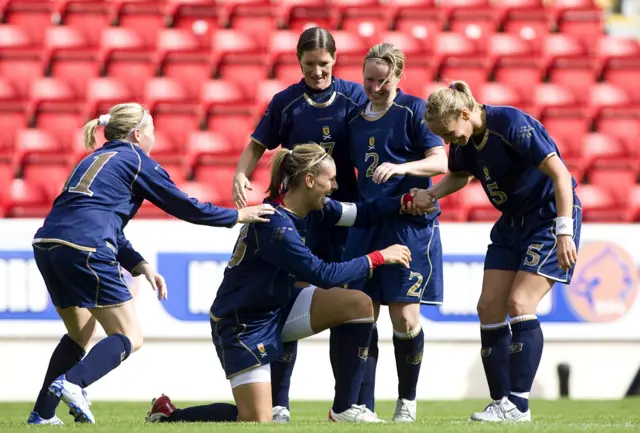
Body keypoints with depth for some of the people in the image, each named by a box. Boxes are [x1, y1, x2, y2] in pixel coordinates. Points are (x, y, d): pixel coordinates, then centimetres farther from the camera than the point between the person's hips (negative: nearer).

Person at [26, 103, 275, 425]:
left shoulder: (95, 160, 29)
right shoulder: (135, 160, 7)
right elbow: (185, 206, 9)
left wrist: (139, 265, 20)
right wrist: (239, 216, 19)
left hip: (47, 245, 8)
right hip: (85, 251, -8)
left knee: (80, 335, 25)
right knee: (129, 337, 0)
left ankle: (42, 413, 16)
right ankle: (72, 383, -23)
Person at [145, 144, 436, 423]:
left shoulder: (312, 209, -3)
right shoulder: (274, 225, -29)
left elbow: (360, 213, 5)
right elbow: (323, 275, -27)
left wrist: (407, 201, -8)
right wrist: (379, 258, -19)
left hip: (278, 307, 9)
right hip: (242, 325, -9)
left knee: (359, 304, -4)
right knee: (258, 421, -14)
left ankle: (346, 407, 3)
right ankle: (167, 414, 7)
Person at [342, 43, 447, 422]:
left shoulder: (414, 110, -3)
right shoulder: (356, 118, 14)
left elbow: (440, 162, -11)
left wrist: (400, 168, -26)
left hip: (410, 225, -5)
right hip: (366, 225, 5)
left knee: (404, 317, -6)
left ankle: (407, 401, 12)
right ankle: (361, 406, 3)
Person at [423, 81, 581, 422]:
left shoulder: (512, 124, -26)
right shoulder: (464, 141, -1)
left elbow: (559, 173, -26)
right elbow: (459, 175, 21)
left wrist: (564, 231, -30)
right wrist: (429, 195, 1)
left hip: (550, 217, -8)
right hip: (512, 222, 8)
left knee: (519, 304, -17)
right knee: (489, 307, 0)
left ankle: (519, 406, -15)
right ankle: (501, 402, 5)